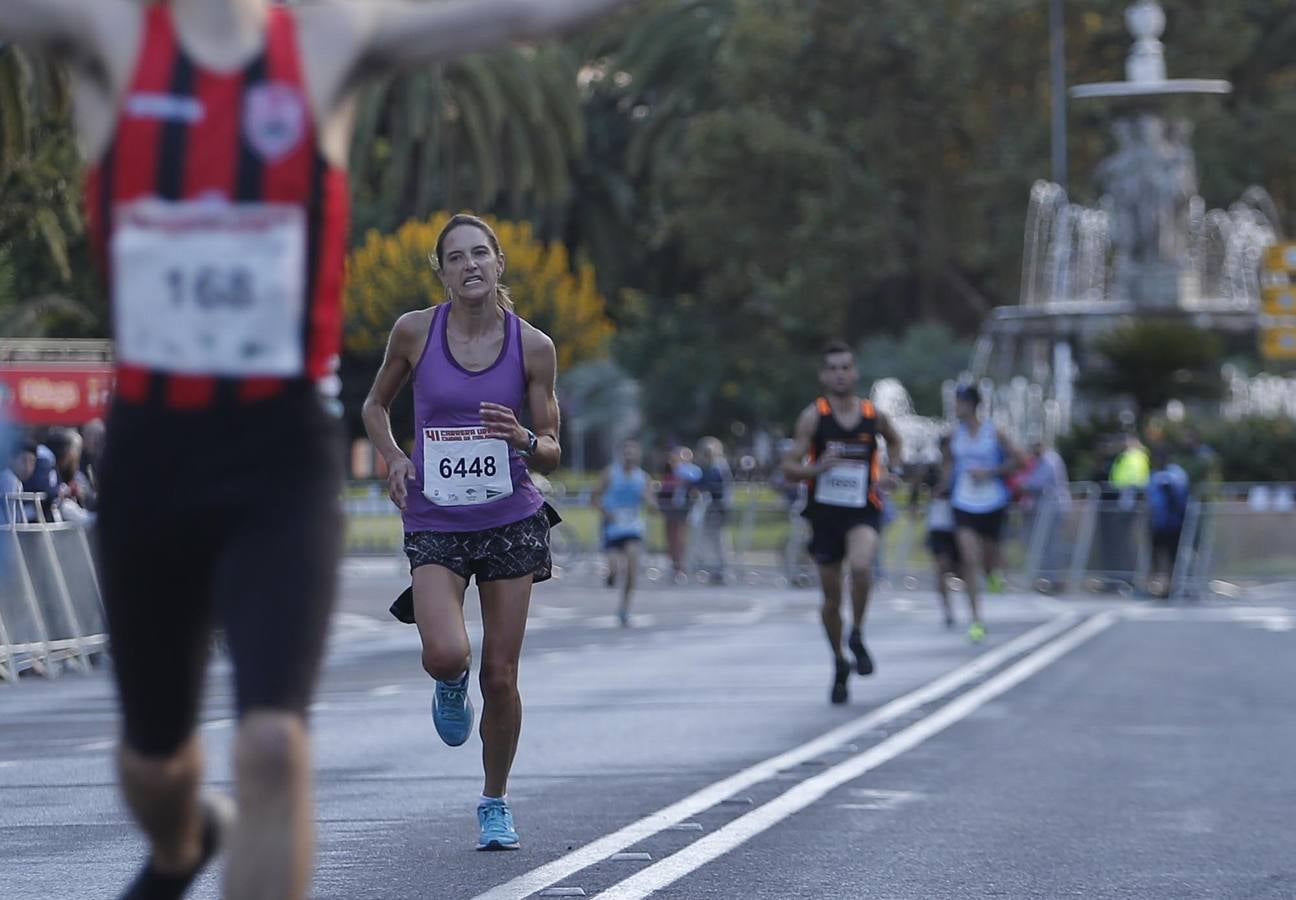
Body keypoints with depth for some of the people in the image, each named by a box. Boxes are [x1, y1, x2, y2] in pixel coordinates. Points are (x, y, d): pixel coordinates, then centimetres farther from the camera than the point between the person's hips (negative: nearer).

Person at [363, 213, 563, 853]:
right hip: (434, 522, -1)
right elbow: (376, 404, 14)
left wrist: (525, 440, -21)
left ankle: (495, 802, 23)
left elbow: (552, 456, 2)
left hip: (510, 519, 1)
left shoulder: (533, 346, -4)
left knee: (500, 675, 1)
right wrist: (393, 457, -4)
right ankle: (450, 687, 16)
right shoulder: (415, 332, -3)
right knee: (447, 654, -23)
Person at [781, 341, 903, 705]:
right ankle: (839, 665, 27)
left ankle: (857, 636, -8)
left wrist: (890, 471, 6)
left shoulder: (873, 415, 2)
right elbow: (789, 466, -4)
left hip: (863, 513, 0)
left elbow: (893, 440, 24)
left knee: (861, 566, -30)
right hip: (825, 512, 0)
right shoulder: (813, 416, -3)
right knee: (831, 596, 7)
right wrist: (817, 468, -23)